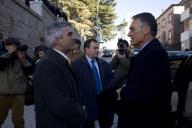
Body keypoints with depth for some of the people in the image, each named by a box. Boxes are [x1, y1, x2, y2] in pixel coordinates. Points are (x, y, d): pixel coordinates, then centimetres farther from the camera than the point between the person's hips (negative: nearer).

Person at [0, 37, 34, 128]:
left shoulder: (22, 58, 5)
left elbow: (30, 72, -5)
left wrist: (24, 60, -17)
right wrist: (8, 54, -17)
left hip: (18, 94, -1)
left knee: (18, 119, 3)